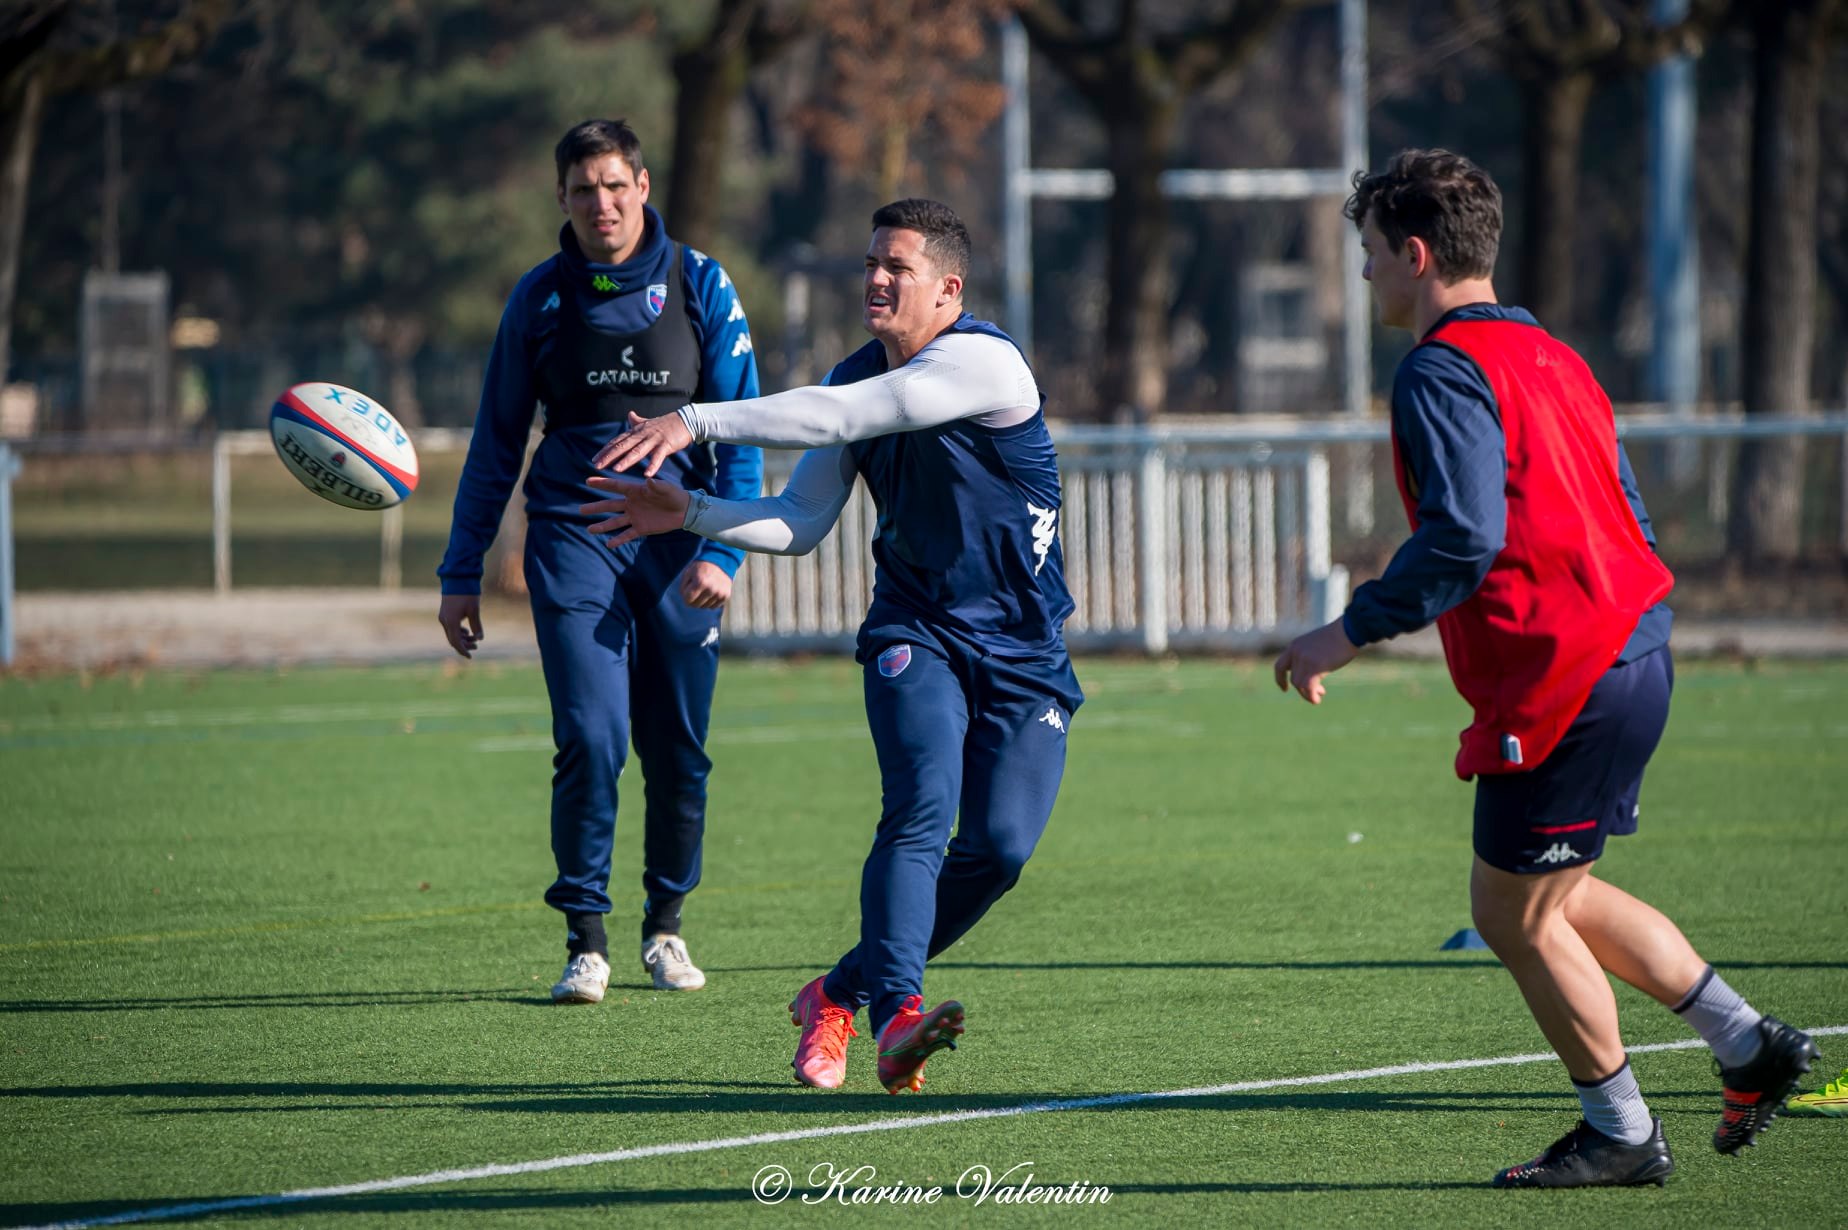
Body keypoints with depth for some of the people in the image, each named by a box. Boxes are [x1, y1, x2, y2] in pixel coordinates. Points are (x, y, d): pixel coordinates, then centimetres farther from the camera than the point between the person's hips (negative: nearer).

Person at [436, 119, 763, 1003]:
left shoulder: (699, 285, 2)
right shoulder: (540, 297, 5)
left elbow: (740, 430, 1)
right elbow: (497, 441, 12)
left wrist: (722, 551, -10)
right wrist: (462, 571, 9)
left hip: (678, 535, 0)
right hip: (574, 535, 0)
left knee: (677, 748, 4)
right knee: (591, 739, -13)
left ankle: (665, 923, 23)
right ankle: (585, 937, -4)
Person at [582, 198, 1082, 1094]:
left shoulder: (983, 361, -18)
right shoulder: (856, 376, 4)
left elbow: (848, 414, -31)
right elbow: (800, 524, 7)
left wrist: (696, 421, -35)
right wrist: (692, 514, -9)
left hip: (1024, 652, -3)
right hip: (915, 632, 3)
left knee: (999, 847, -12)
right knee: (922, 810, -23)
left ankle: (842, 995, 5)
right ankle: (898, 1018, -36)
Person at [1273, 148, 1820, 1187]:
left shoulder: (1444, 372, -13)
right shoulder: (1549, 355, 17)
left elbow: (1463, 538, -24)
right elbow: (1629, 518, 19)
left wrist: (1350, 633, -17)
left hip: (1559, 687, -9)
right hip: (1634, 648, 9)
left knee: (1514, 914, 4)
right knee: (1551, 897, 20)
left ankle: (1622, 1134, 11)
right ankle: (1749, 1043, 18)